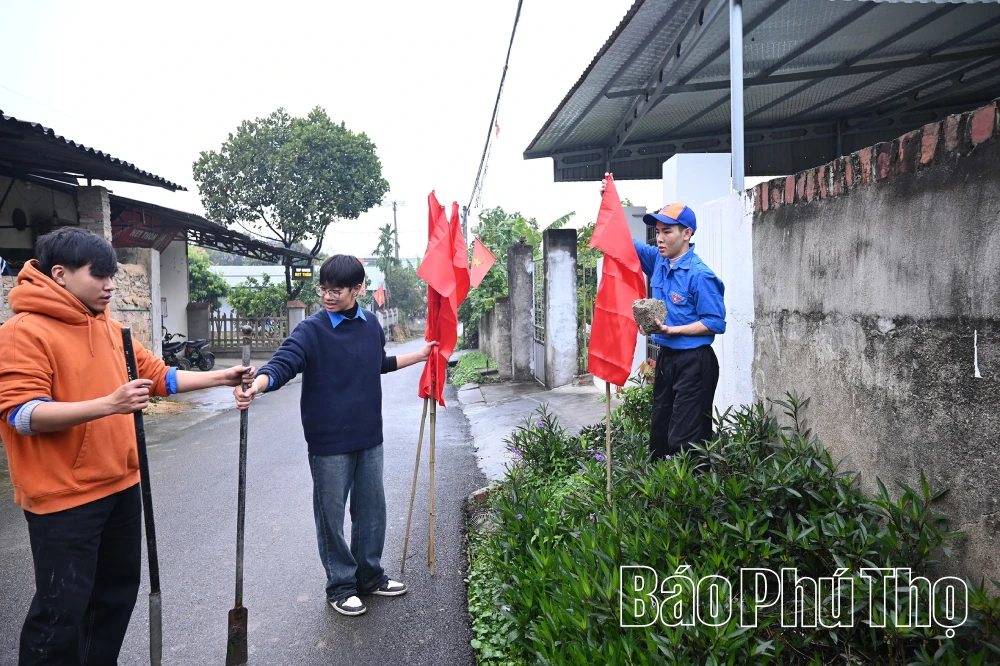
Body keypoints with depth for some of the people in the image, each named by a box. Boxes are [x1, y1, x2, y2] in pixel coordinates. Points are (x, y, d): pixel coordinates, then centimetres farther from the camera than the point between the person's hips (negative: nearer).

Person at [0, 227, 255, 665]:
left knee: (118, 590, 20)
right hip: (64, 496, -8)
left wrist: (220, 378, 7)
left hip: (121, 485, 8)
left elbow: (157, 375, 14)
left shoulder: (110, 329, 9)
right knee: (62, 611, 2)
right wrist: (108, 404, -34)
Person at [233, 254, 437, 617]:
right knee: (331, 515, 7)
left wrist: (420, 355, 25)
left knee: (372, 509, 16)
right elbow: (282, 363, -26)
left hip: (369, 437, 5)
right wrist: (256, 386, -46)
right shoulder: (312, 330, -12)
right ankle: (341, 585, 25)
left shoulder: (371, 324, 4)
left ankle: (370, 575, 35)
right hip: (329, 441, -5)